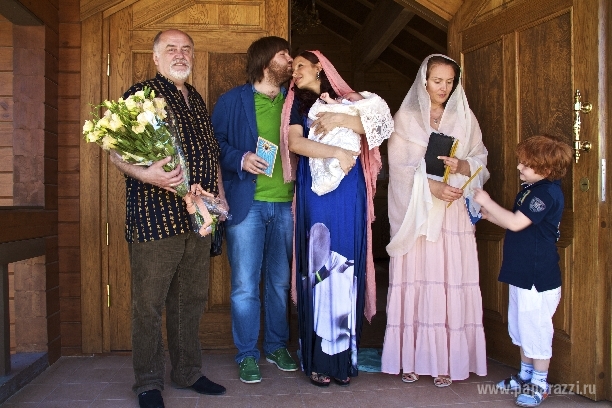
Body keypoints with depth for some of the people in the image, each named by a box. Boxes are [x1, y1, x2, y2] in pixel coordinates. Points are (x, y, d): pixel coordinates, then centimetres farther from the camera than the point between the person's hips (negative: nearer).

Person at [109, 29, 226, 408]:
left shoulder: (197, 100, 19)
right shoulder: (141, 93, -1)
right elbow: (117, 152, -9)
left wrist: (219, 193, 15)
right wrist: (145, 174, -27)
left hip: (198, 216, 7)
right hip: (156, 215, -6)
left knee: (192, 298, 13)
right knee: (150, 302, 1)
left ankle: (189, 371, 26)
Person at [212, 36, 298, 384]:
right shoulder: (233, 100, 4)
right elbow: (215, 143, 0)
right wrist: (241, 159, -16)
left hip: (286, 203, 3)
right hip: (247, 203, -3)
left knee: (281, 281, 11)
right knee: (245, 285, 1)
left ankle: (277, 346, 27)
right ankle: (248, 355, 15)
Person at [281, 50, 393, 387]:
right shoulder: (296, 104, 14)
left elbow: (382, 126, 0)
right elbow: (294, 142, -4)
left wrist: (342, 120, -11)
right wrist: (336, 152, -14)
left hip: (349, 195, 0)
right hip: (314, 194, 0)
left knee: (346, 269, -1)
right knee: (317, 269, -4)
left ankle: (344, 356, 7)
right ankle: (318, 359, 3)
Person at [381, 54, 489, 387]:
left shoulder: (465, 119, 12)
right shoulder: (405, 118, 5)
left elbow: (481, 160, 10)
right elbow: (399, 167, -4)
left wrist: (460, 165, -12)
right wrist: (432, 185, -17)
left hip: (453, 212, 2)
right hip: (415, 211, -1)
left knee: (451, 282, -2)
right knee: (415, 281, -3)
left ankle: (446, 361, 6)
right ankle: (412, 358, 7)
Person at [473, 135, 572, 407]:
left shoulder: (547, 193, -19)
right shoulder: (530, 189, 12)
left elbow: (516, 223, -25)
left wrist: (487, 202, -16)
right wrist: (489, 215, 7)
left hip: (538, 277, -10)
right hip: (522, 273, 10)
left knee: (536, 328, 1)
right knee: (520, 327, 19)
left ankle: (540, 384, 16)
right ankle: (526, 375, 34)